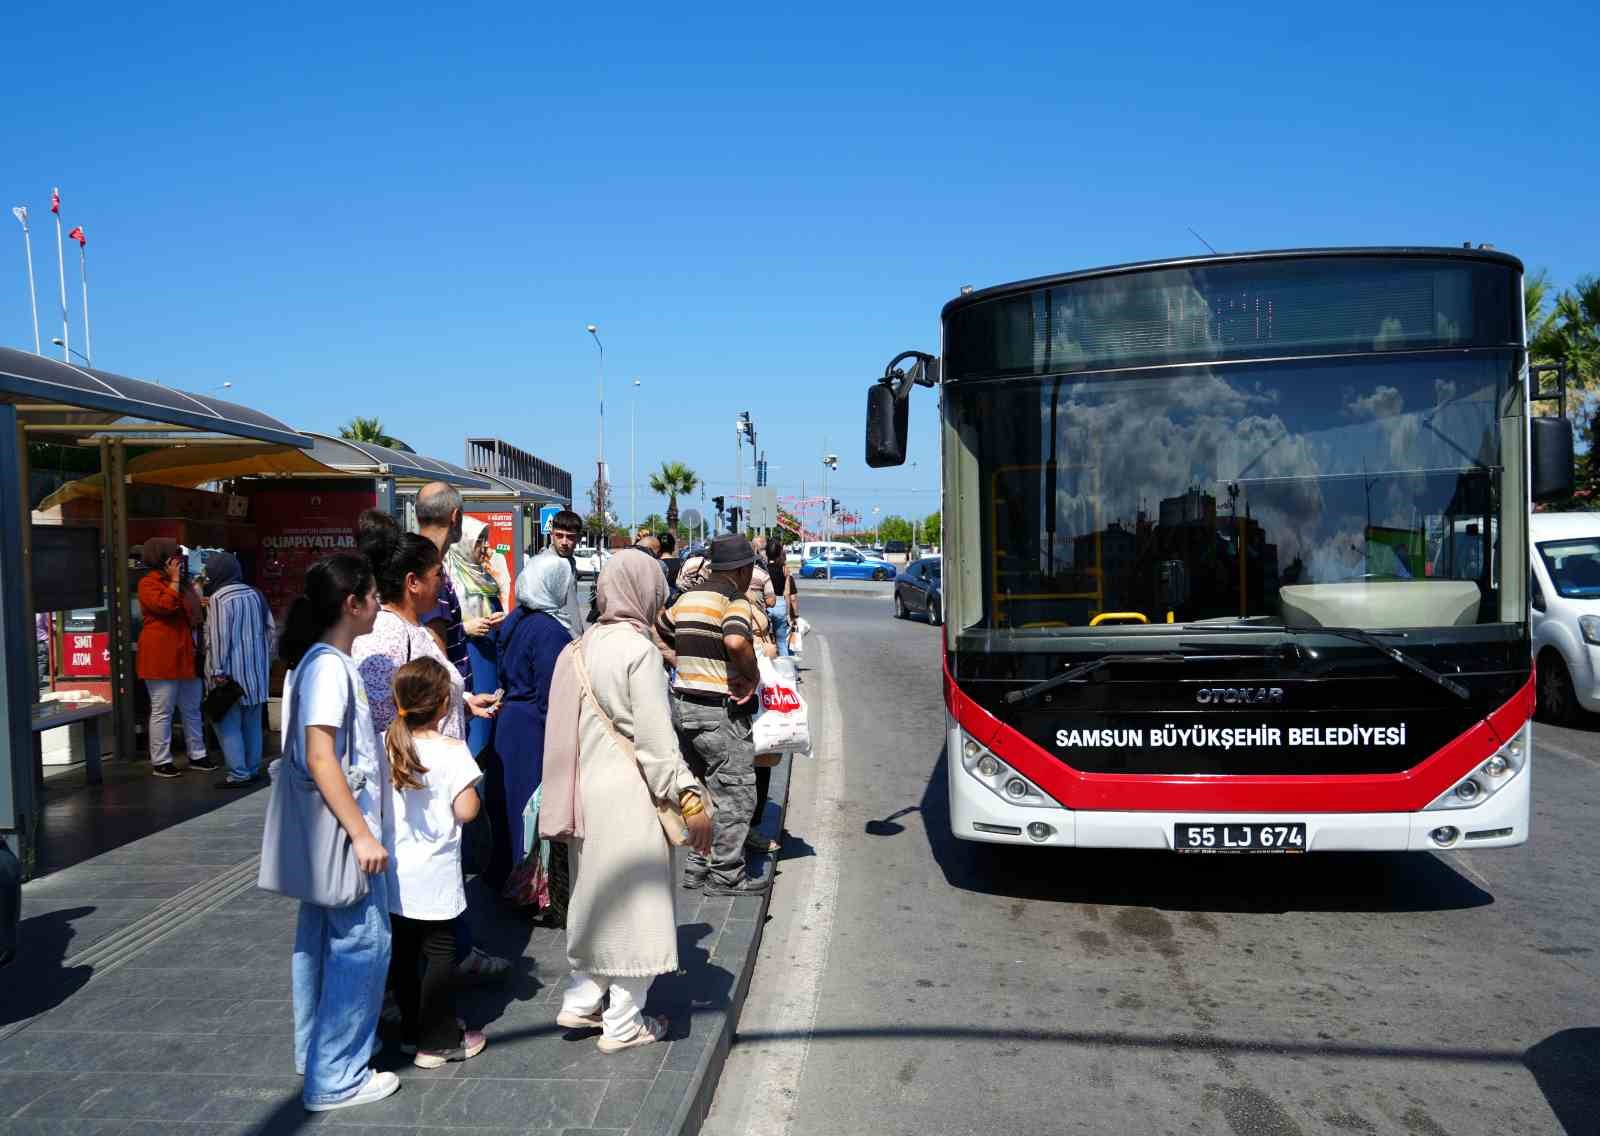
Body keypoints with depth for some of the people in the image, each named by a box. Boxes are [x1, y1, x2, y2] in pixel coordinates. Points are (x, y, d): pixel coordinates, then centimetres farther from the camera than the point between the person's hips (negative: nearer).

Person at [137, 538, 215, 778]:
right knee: (162, 711, -3)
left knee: (192, 709, 12)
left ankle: (197, 755, 20)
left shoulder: (181, 583, 18)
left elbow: (195, 615, 21)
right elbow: (166, 605, -24)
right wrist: (175, 580, -16)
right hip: (161, 656, -8)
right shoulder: (149, 583, -6)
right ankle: (160, 762, 3)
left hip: (185, 654, 8)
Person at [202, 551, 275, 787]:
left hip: (231, 672, -7)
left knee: (228, 724, -1)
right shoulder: (255, 594, 8)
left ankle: (238, 774, -2)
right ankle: (253, 768, 20)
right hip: (256, 670, 7)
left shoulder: (219, 598, -12)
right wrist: (266, 660, 17)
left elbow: (219, 637, -18)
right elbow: (271, 629, 10)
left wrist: (217, 670, -16)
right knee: (252, 722, 14)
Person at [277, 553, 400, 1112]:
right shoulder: (329, 666, -20)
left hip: (330, 828, 10)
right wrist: (361, 834, -24)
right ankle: (335, 1078, 7)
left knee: (321, 940, 19)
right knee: (360, 944, -2)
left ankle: (317, 1052, 32)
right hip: (342, 825, -10)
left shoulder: (319, 661, 10)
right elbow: (320, 758, -25)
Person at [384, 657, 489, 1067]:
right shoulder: (451, 751, -17)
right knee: (439, 952, 5)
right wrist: (471, 788, 0)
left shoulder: (382, 745, -2)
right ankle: (438, 1041, 11)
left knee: (403, 951, 15)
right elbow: (466, 811, -18)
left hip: (393, 870, 5)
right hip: (433, 874, -5)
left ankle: (413, 1030, 28)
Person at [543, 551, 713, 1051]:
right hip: (630, 794, -8)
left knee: (598, 896, 22)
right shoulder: (639, 649, -16)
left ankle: (580, 1001, 32)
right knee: (635, 902, 5)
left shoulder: (580, 648, 6)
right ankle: (622, 1024, 16)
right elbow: (655, 737, -19)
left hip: (589, 787, 8)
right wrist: (691, 798, -15)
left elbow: (569, 726, 10)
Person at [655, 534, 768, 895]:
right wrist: (753, 677, -18)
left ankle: (697, 866, 26)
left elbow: (656, 634, 20)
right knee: (734, 795, 3)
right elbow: (736, 641, -33)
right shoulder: (735, 602, -14)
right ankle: (726, 875, 9)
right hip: (720, 711, -8)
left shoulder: (687, 598, 11)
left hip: (683, 704, 8)